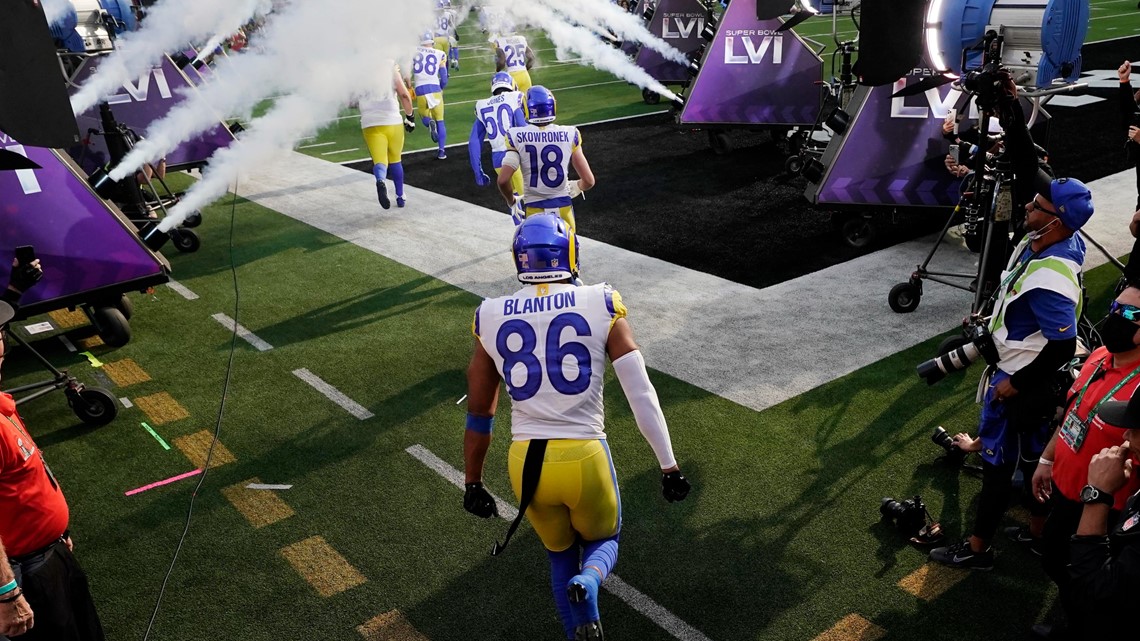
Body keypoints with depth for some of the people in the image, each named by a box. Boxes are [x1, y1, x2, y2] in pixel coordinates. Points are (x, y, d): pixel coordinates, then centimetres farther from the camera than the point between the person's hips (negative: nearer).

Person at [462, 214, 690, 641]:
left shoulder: (492, 317, 3)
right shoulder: (600, 305, -3)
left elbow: (478, 414, 10)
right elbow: (641, 394, -7)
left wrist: (473, 484, 21)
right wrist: (669, 466, 0)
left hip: (527, 463, 2)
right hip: (584, 458, -2)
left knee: (560, 555, 29)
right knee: (604, 539, 27)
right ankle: (588, 581, -5)